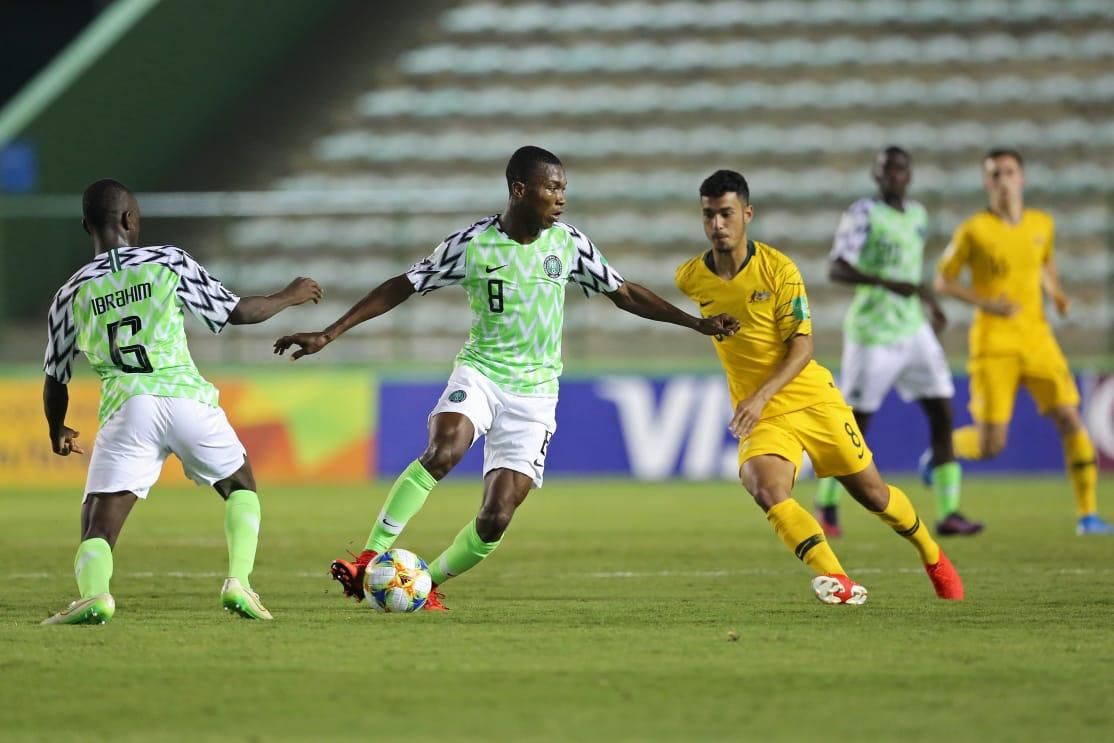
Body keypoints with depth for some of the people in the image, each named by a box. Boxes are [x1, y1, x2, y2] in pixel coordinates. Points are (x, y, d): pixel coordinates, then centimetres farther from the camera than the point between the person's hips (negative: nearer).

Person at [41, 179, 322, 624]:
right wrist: (289, 298, 31)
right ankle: (238, 582, 5)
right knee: (240, 486, 25)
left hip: (126, 409, 0)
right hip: (186, 397, 0)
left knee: (98, 527, 1)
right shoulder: (168, 262, 9)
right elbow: (238, 312, 12)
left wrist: (57, 433, 38)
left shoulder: (72, 293, 14)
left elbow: (55, 381, 19)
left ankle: (93, 593, -31)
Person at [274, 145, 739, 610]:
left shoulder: (568, 244, 0)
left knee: (495, 520, -8)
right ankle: (370, 560, -26)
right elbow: (402, 287, -1)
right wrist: (329, 334, -4)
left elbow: (624, 294, 12)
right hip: (479, 370, -2)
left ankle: (428, 582, 17)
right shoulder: (473, 243, -7)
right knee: (441, 453, -33)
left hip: (534, 391, 2)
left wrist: (696, 323, 8)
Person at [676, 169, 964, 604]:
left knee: (871, 492, 10)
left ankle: (932, 557, 37)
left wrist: (761, 396, -28)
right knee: (766, 489, -29)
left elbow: (802, 347, -13)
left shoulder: (778, 270, -13)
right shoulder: (690, 279, -5)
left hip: (813, 397, -1)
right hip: (761, 417, 1)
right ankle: (835, 580, -34)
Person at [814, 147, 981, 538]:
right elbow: (838, 268, -22)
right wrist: (888, 284, -34)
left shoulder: (917, 215, 11)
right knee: (855, 421, 0)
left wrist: (928, 302, 29)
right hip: (872, 331, -6)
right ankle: (826, 504, 20)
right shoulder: (863, 213, -12)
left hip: (913, 329, 6)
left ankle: (948, 513, -4)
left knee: (942, 413, -4)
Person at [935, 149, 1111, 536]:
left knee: (1070, 419, -10)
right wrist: (985, 302, -16)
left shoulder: (1043, 224, 6)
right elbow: (942, 281, -1)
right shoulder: (974, 230, -7)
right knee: (990, 445, -6)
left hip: (1037, 339, 4)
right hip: (993, 342, -4)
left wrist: (1056, 293, 6)